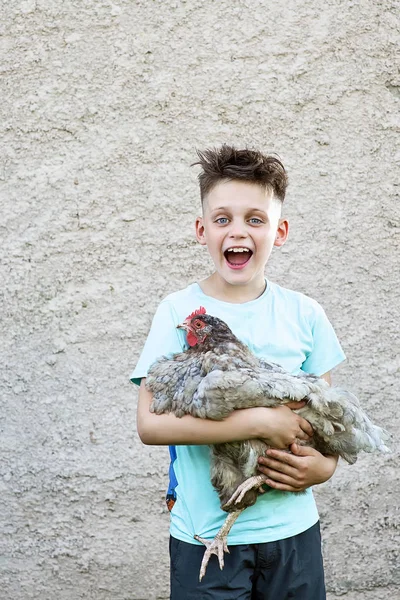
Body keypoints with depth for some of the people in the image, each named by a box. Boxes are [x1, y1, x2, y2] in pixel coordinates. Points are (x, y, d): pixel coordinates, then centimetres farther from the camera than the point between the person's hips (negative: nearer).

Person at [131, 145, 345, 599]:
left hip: (292, 528, 3)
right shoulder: (180, 312, -9)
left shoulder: (303, 314, -1)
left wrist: (324, 466, -12)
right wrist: (261, 421, -22)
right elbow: (150, 423, -18)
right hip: (205, 534, -2)